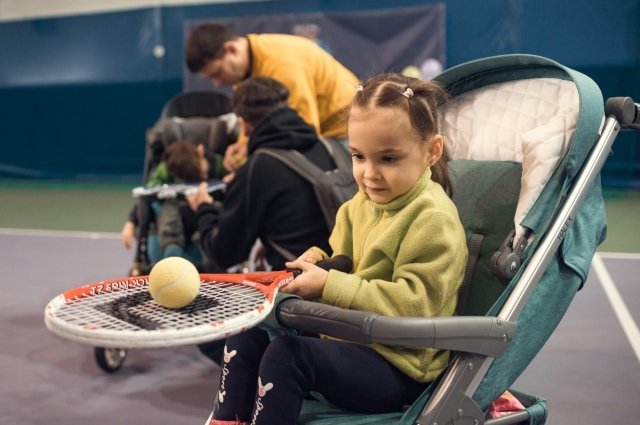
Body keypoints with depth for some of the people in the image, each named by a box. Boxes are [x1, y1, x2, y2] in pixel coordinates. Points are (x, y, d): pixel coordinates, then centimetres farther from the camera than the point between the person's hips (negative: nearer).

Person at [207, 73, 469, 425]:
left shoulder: (433, 220, -18)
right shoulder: (362, 202, 7)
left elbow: (414, 304, -26)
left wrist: (328, 286, -25)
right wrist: (318, 262, -4)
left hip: (398, 367, -8)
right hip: (346, 338, 8)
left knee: (286, 353, -27)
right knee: (246, 330, 1)